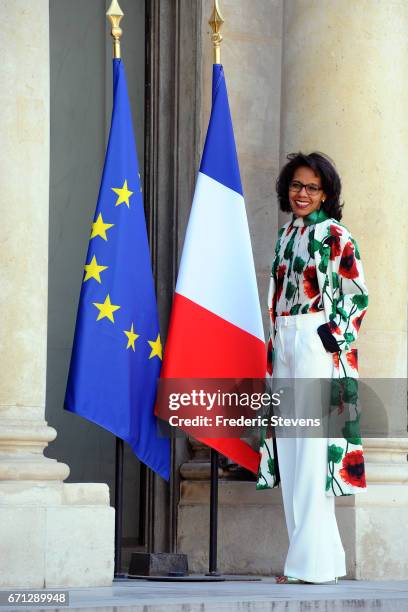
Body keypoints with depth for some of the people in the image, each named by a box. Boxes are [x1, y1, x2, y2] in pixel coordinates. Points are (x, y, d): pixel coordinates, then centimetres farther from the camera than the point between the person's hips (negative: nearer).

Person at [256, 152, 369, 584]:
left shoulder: (335, 236, -3)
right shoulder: (286, 235, 18)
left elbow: (357, 296, -7)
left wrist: (332, 337, -13)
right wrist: (274, 346, 14)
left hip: (318, 344, -8)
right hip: (284, 344, 8)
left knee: (313, 448, -10)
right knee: (287, 448, 6)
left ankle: (316, 562, -10)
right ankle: (306, 557, 11)